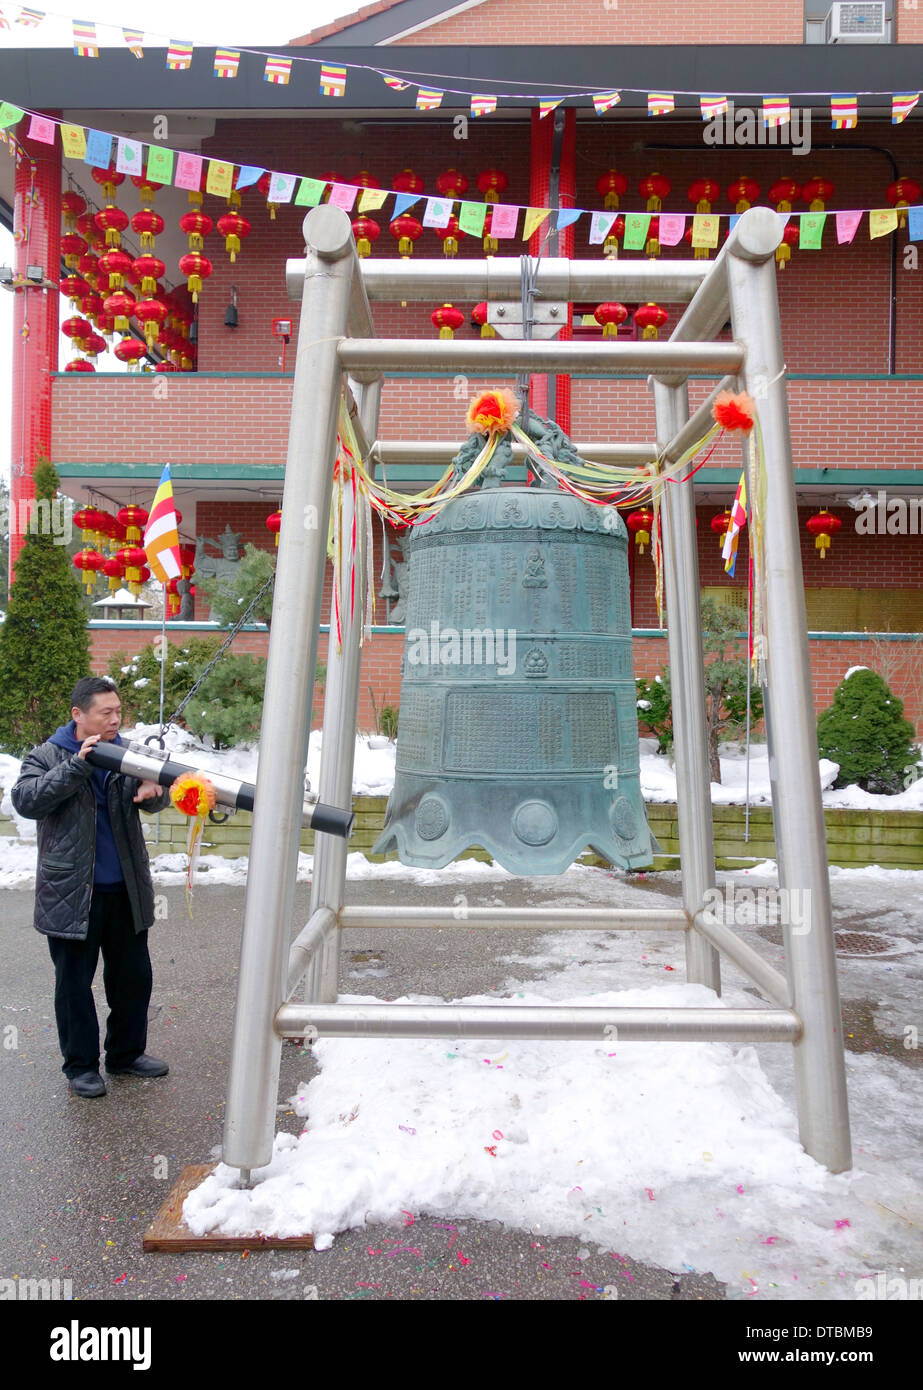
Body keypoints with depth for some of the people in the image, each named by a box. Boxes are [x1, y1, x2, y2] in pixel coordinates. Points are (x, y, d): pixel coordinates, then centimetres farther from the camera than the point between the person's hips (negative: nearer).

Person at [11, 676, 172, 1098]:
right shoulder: (46, 757, -4)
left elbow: (157, 795, 0)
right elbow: (25, 800, -18)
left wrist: (154, 789, -24)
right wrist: (77, 766, -27)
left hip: (125, 891, 4)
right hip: (71, 893, -4)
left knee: (134, 975, 13)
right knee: (74, 982, 7)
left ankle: (126, 1054, 31)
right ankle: (80, 1064, 24)